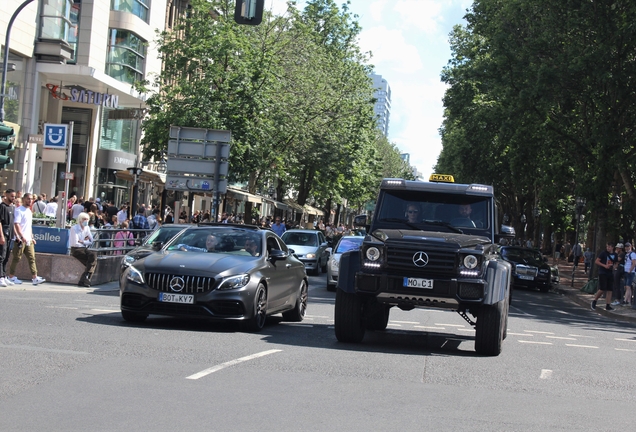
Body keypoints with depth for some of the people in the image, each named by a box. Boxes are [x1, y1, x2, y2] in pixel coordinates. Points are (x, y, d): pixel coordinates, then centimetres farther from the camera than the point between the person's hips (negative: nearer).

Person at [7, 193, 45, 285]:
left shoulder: (29, 211, 18)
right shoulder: (19, 210, -8)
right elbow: (16, 224, -18)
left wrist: (32, 238, 20)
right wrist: (22, 236, -26)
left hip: (28, 240, 8)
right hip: (20, 239, -8)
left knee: (32, 258, 1)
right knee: (17, 258, -1)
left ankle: (34, 278, -3)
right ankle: (11, 276, 9)